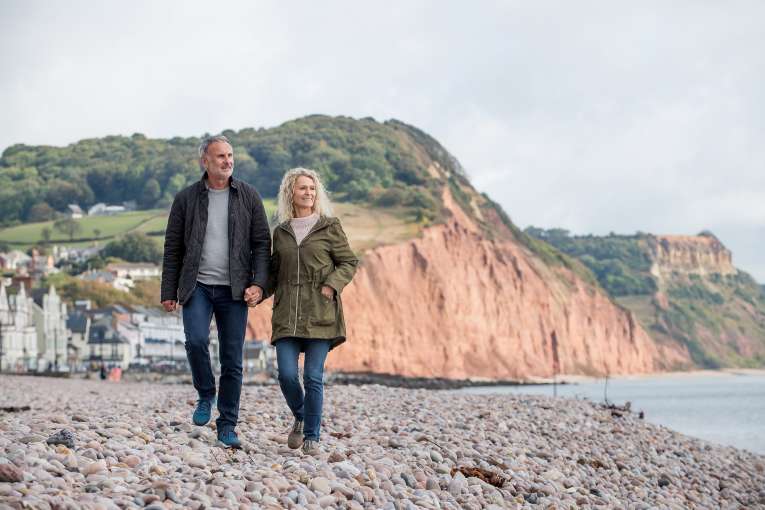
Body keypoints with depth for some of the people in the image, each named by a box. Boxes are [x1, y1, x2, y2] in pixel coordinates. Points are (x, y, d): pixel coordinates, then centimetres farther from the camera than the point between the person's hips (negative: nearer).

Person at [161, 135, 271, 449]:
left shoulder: (248, 196, 5)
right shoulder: (186, 199, 5)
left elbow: (262, 243, 4)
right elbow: (173, 248, 7)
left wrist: (258, 284, -8)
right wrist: (169, 292, 3)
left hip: (234, 290, 1)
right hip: (197, 286, -1)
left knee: (232, 360, 1)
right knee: (196, 341, -22)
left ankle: (227, 426, 10)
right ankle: (205, 395, 5)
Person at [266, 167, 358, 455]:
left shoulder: (329, 227, 4)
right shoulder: (281, 232, 13)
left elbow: (349, 263, 5)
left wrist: (332, 285, -11)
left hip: (320, 313, -2)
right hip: (288, 315, 3)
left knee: (313, 376, -5)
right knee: (286, 374, -7)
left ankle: (311, 436, 8)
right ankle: (300, 418, 22)